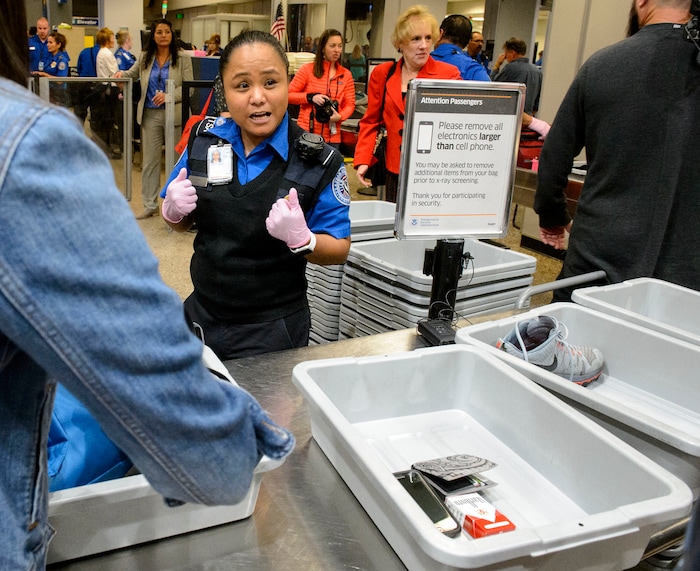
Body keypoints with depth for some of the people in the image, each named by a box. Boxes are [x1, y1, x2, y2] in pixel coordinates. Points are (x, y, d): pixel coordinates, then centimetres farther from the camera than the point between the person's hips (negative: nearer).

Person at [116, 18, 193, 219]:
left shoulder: (182, 59, -1)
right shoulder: (145, 58, 9)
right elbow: (133, 73, 24)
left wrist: (168, 96, -21)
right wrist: (122, 74, 2)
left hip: (174, 115, -3)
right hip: (150, 115, 3)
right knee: (149, 161, 5)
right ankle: (150, 205, 13)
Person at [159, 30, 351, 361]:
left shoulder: (319, 162, -15)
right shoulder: (204, 140, -4)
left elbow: (339, 250, -9)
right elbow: (182, 224, 10)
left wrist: (301, 238, -29)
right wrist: (173, 212, -13)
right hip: (202, 317, 4)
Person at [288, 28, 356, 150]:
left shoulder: (346, 74, 8)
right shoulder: (307, 69, 0)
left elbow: (350, 104, 7)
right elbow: (289, 95, 0)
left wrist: (340, 116, -14)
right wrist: (310, 97, -15)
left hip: (332, 137, 3)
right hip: (307, 134, -2)